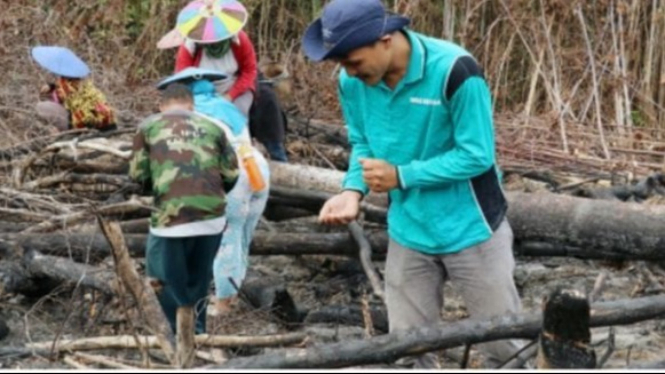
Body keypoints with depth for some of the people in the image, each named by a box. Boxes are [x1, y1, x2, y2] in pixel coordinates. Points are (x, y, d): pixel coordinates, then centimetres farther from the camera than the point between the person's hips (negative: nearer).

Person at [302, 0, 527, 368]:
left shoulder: (453, 70, -25)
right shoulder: (353, 83, -9)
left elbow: (477, 155, -21)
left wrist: (401, 176, -25)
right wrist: (353, 190, -15)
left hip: (470, 229, -4)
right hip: (408, 234, 5)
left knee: (505, 345, 8)